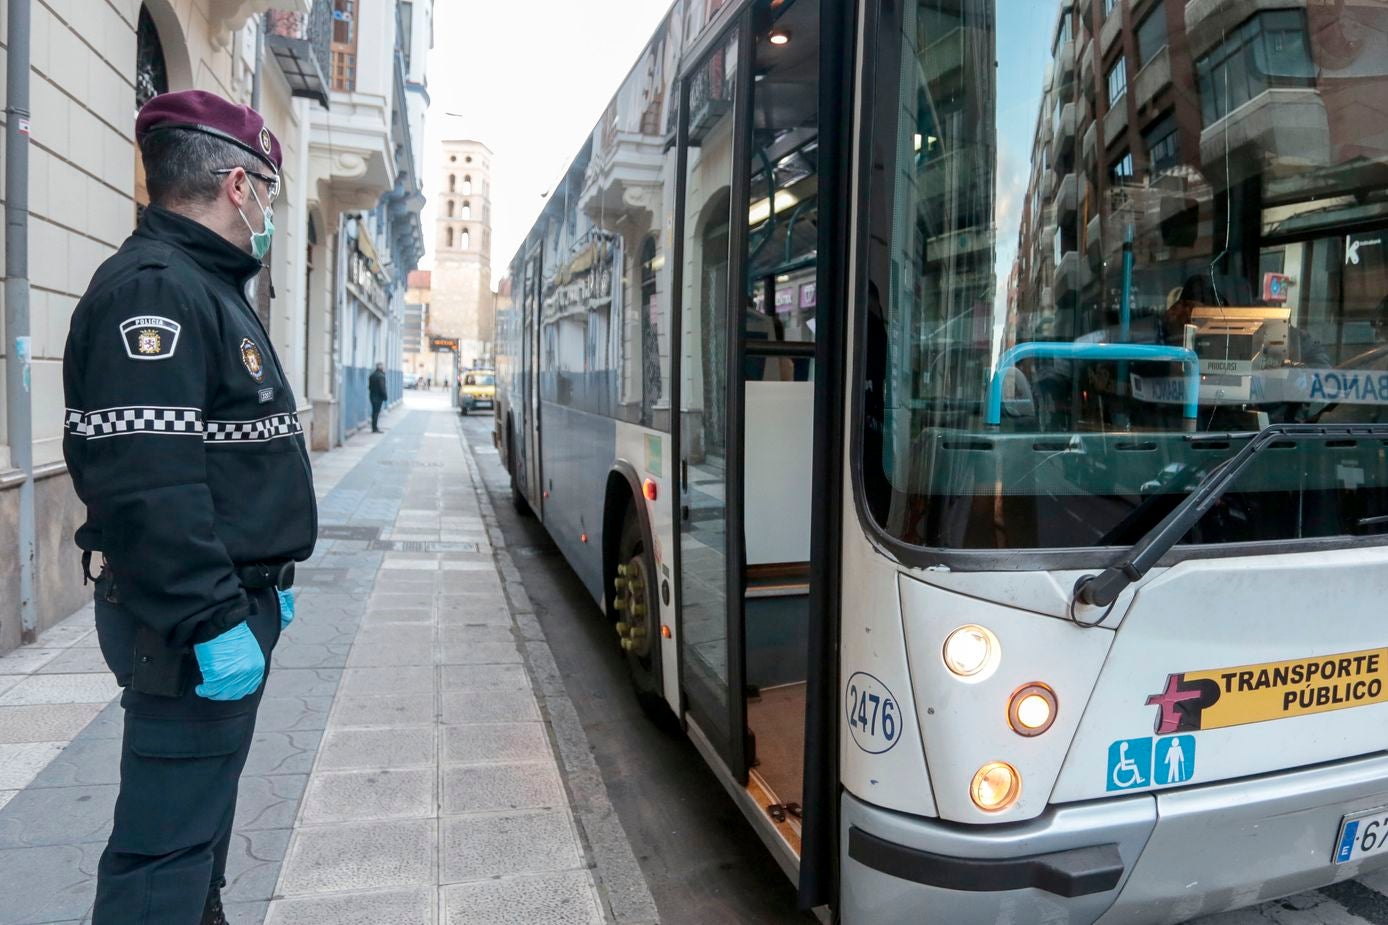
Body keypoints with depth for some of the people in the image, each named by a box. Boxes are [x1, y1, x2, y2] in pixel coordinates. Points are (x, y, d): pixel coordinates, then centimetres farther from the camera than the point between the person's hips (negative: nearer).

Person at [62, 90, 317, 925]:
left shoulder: (208, 287, 17)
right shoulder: (154, 290, -17)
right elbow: (143, 485, -26)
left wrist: (264, 585, 22)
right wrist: (211, 621, -25)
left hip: (227, 605, 10)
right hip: (191, 627, -10)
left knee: (202, 811, 22)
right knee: (168, 840, 0)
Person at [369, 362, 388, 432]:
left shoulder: (371, 375, 11)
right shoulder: (381, 376, -15)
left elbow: (369, 386, 14)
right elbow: (382, 388, -18)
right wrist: (385, 397, -13)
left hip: (372, 396, 8)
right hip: (379, 397, -8)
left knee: (374, 412, 14)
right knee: (377, 412, -4)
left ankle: (374, 427, 18)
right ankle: (375, 428, -3)